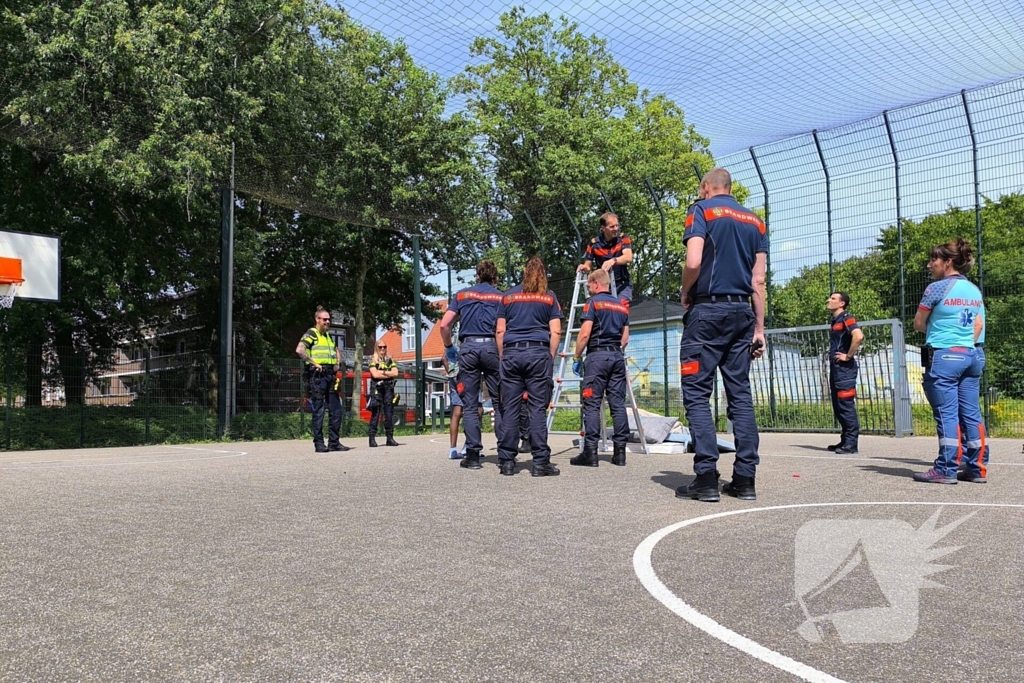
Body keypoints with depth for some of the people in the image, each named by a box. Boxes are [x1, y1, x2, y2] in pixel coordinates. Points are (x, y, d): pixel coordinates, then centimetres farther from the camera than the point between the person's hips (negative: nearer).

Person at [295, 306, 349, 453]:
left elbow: (337, 350, 37)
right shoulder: (311, 333, -5)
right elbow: (299, 350, -22)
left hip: (330, 375, 8)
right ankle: (319, 443, 2)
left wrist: (338, 363, 20)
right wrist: (313, 363, -18)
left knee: (336, 410, 7)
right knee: (318, 411, -4)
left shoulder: (328, 336, 19)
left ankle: (334, 442, 14)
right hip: (317, 375, -8)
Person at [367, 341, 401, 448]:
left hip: (389, 388, 3)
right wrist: (389, 374, -3)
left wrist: (382, 372, -5)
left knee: (389, 414, 1)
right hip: (376, 388, -3)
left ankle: (390, 438, 6)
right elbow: (375, 374, -8)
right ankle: (372, 438, -3)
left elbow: (395, 373, 3)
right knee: (375, 414, -5)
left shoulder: (390, 360, 17)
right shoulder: (373, 360, 7)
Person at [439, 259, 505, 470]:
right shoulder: (501, 297, 9)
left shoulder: (462, 295, 13)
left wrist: (448, 347, 17)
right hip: (492, 346, -1)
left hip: (468, 347, 1)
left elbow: (444, 325, 5)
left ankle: (473, 454, 2)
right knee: (500, 402, 6)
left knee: (470, 405, 4)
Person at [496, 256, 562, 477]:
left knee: (510, 409, 3)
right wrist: (551, 358, 7)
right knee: (538, 409, -3)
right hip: (539, 353, -1)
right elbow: (555, 332, 2)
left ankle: (507, 461, 4)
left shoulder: (508, 297, 13)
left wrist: (503, 357, 14)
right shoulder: (549, 297, 10)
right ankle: (540, 462, -4)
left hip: (511, 353, 2)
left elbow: (500, 331, 9)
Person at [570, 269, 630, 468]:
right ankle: (619, 451, 5)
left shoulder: (593, 302, -3)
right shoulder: (622, 306, 16)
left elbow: (585, 334, -10)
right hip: (617, 356, 6)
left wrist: (576, 357, -2)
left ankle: (590, 452, -8)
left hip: (597, 355, -6)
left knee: (592, 404, -5)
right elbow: (625, 339, 15)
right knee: (618, 404, 5)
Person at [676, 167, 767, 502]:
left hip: (707, 309, -5)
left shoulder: (702, 210, 1)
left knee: (697, 393, -3)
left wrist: (685, 296, 3)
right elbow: (758, 280, 11)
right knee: (740, 394, 7)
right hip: (743, 312, 6)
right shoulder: (755, 221, 16)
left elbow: (693, 263, -15)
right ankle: (745, 479, 6)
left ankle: (706, 478, -8)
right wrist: (759, 328, 12)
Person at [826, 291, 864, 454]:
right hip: (835, 368, 10)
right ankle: (845, 440, 19)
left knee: (846, 406, -8)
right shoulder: (835, 321, 19)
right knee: (838, 407, 12)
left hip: (845, 368, -10)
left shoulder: (846, 318, -9)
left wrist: (848, 356, -19)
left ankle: (851, 443, -5)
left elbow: (858, 336, -27)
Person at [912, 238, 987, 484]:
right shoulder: (974, 290, 13)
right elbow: (979, 325, 15)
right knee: (972, 413, 9)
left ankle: (946, 470, -1)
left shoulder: (937, 288, -8)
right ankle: (978, 468, 13)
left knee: (947, 414, -4)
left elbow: (918, 324, -2)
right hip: (971, 356, 7)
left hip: (943, 356, -7)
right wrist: (966, 343, 16)